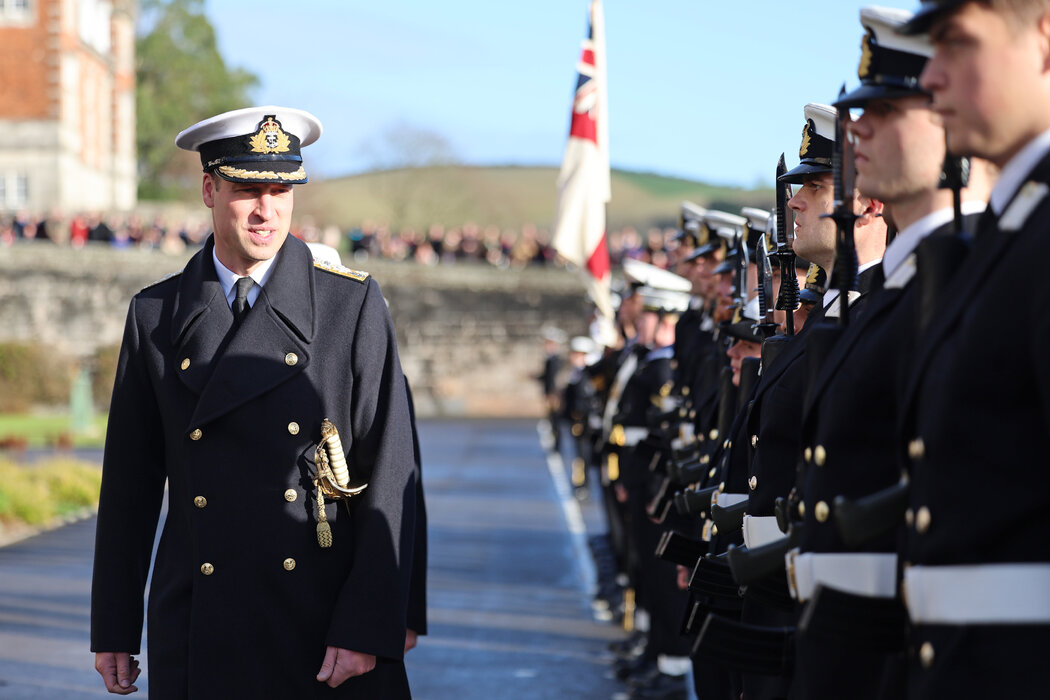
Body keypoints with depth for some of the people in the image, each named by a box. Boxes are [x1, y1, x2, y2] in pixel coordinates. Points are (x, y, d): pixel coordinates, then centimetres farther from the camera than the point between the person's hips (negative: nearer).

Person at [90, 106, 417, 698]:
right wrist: (113, 631, 7)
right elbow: (130, 481, 9)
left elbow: (391, 476, -5)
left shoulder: (355, 305, -1)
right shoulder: (156, 316, 7)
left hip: (328, 628, -2)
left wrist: (367, 628, -12)